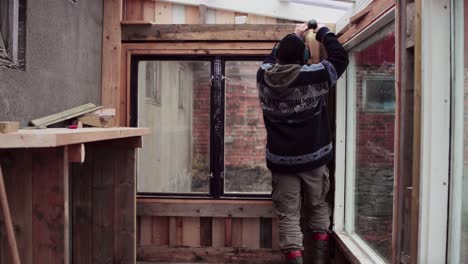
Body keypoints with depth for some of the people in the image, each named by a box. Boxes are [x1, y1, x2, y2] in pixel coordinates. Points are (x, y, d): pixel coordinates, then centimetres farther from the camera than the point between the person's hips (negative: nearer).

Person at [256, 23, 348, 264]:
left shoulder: (264, 77, -6)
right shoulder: (314, 76, -14)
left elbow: (272, 58, 17)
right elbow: (340, 58, 3)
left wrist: (293, 36, 25)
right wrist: (323, 32, 15)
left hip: (281, 160, 1)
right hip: (313, 157, 0)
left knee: (288, 214, 6)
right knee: (318, 207, 20)